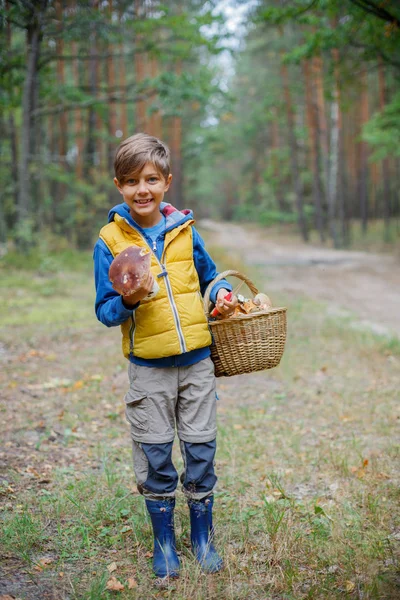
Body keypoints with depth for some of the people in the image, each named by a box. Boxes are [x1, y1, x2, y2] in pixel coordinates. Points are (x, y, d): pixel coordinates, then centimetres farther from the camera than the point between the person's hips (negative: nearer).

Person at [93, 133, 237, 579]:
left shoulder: (184, 230, 2)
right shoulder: (109, 242, -5)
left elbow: (208, 274, 18)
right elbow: (105, 312, -4)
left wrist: (221, 292, -3)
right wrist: (129, 301, -24)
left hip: (197, 361, 2)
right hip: (148, 367, -2)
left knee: (201, 450, 9)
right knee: (154, 457, 7)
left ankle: (202, 537, 27)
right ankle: (164, 542, 26)